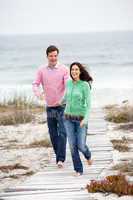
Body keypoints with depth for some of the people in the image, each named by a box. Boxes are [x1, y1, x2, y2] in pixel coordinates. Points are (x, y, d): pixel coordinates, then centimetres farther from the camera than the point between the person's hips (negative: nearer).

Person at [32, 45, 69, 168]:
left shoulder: (64, 69, -4)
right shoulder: (41, 70, 4)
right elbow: (35, 84, -3)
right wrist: (38, 93, -27)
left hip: (62, 106, -3)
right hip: (50, 107, 3)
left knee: (62, 133, -13)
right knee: (53, 134, 8)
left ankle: (60, 159, -16)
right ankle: (58, 156, 20)